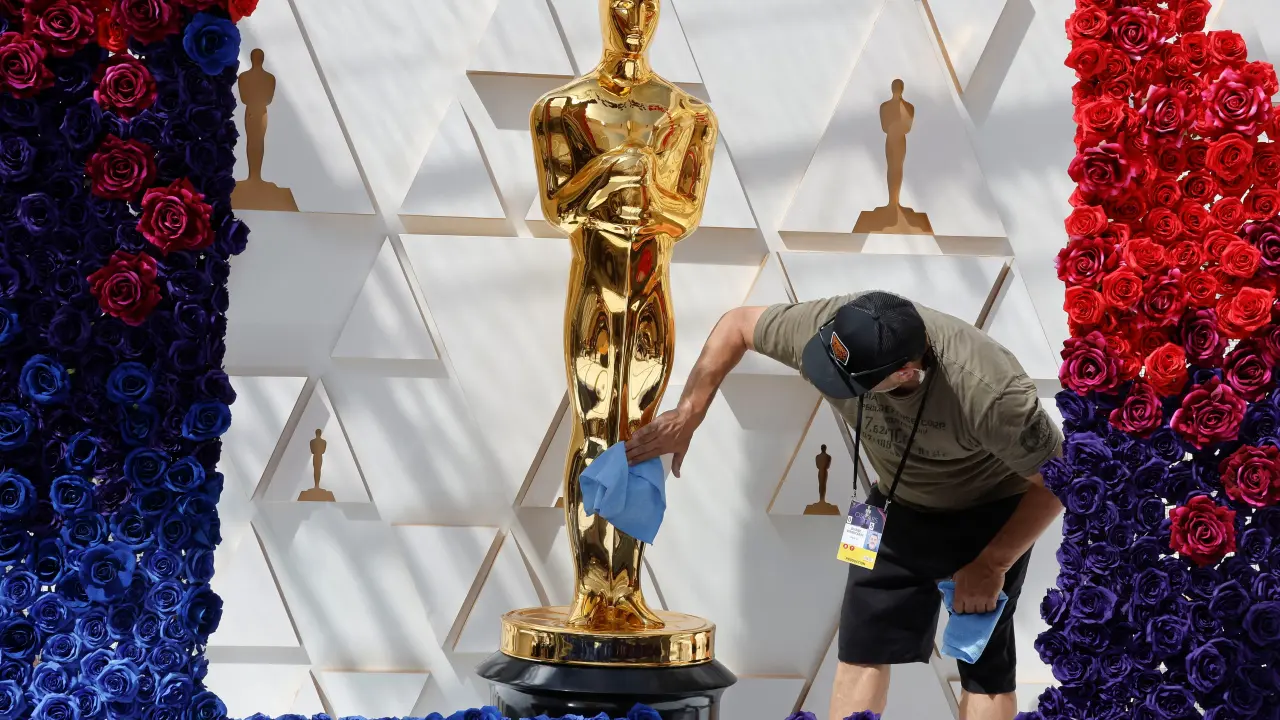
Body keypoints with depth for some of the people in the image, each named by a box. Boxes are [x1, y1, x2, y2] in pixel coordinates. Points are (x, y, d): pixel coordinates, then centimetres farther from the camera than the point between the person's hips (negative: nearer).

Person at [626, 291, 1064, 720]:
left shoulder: (987, 392, -40)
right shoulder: (825, 327, -28)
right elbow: (737, 324, -9)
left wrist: (992, 565, -20)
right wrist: (687, 416, -13)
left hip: (988, 512, -4)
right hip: (900, 503, 5)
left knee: (985, 667, -5)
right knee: (864, 646, 2)